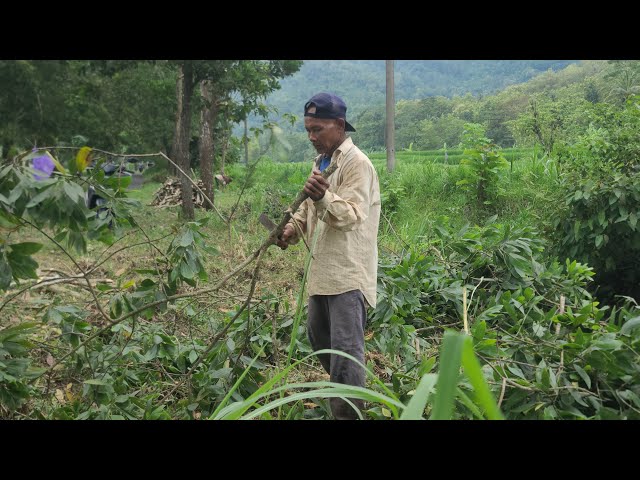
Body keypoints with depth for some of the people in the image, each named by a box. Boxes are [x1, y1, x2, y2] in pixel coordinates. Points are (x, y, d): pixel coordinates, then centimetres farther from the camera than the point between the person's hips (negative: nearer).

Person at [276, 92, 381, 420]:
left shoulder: (357, 163, -13)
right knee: (318, 337, 22)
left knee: (346, 347, -10)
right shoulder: (320, 162, 16)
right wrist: (291, 229, 6)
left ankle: (348, 412, -2)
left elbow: (352, 214, -23)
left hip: (348, 272, -10)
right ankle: (343, 391, 42)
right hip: (324, 269, 10)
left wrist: (324, 197, -41)